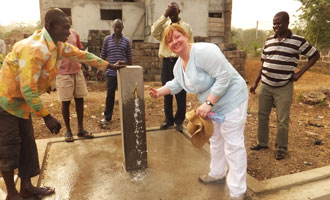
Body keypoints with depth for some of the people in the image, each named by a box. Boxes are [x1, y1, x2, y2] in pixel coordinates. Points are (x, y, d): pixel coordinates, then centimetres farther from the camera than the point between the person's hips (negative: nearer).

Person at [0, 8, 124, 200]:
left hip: (23, 100, 9)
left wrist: (110, 65, 8)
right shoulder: (35, 48, -31)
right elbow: (27, 89, -32)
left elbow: (82, 54, 9)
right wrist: (47, 117, -28)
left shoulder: (59, 45, -2)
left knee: (27, 144, 12)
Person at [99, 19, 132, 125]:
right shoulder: (107, 39, 5)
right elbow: (103, 55, 7)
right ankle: (107, 117, 13)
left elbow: (129, 57, 8)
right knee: (110, 94, 3)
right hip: (111, 72, 0)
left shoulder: (126, 41, 5)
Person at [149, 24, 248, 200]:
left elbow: (224, 76, -29)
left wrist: (208, 103, -30)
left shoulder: (202, 51, -26)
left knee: (232, 144, -2)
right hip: (213, 104, 10)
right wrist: (159, 92, 1)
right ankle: (218, 174, 45)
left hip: (231, 100, -10)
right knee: (215, 140, 23)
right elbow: (176, 84, 17)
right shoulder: (179, 64, 3)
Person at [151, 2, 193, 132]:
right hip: (167, 62, 2)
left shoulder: (186, 27, 5)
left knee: (180, 94, 3)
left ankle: (179, 121, 17)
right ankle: (168, 120, 23)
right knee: (167, 93, 8)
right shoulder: (163, 26, 8)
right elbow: (154, 32, -14)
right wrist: (164, 16, -14)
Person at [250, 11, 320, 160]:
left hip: (284, 88, -4)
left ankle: (281, 148, 21)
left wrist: (300, 73, -4)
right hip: (265, 86, 4)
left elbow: (315, 55, 4)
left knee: (282, 121, 3)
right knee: (262, 115, 11)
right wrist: (256, 83, 11)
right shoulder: (269, 40, 8)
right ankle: (262, 143, 28)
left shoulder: (298, 41, -4)